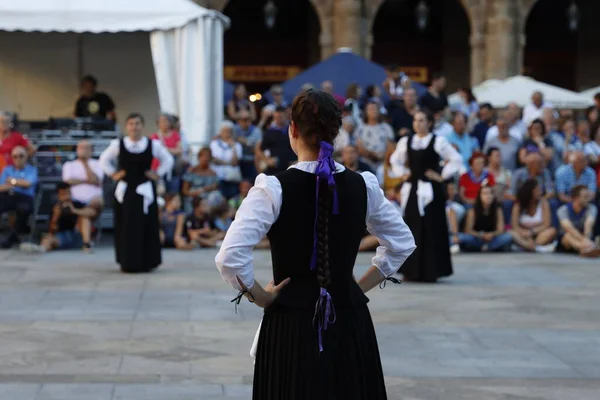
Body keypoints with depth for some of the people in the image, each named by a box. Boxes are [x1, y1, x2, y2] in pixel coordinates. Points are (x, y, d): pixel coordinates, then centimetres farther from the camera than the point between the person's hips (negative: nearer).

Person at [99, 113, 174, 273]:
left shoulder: (153, 145, -1)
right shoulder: (118, 145, 0)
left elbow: (168, 160, 11)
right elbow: (104, 159, 13)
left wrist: (158, 174, 1)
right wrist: (113, 174, 4)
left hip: (145, 189, 0)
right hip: (125, 189, 0)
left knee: (146, 227, -1)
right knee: (126, 227, 0)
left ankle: (147, 262, 9)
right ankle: (128, 263, 7)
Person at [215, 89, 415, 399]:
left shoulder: (274, 188, -12)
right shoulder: (363, 186, 0)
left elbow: (230, 258, -19)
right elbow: (402, 244, 12)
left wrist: (259, 296, -5)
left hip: (292, 323, -3)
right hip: (351, 323, 3)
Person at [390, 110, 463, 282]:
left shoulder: (438, 142, -4)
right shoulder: (405, 142, 10)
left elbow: (456, 160, -4)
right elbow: (395, 160, 25)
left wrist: (442, 176, -6)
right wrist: (402, 174, 12)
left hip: (431, 190, -4)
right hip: (411, 189, 4)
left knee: (431, 229, -4)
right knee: (411, 228, 5)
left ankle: (430, 270, 2)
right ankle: (411, 271, 13)